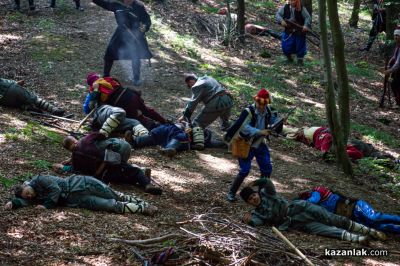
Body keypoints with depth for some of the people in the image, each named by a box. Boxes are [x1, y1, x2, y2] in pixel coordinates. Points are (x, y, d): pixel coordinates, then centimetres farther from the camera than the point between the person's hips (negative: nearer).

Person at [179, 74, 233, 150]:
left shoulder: (197, 86, -2)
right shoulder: (208, 78, 23)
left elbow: (193, 103, -6)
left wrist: (185, 116, -1)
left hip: (215, 104, -8)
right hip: (228, 101, 8)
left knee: (198, 123, -1)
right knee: (225, 123, 34)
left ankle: (199, 143, -16)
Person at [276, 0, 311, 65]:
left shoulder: (302, 9, -7)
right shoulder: (285, 8, 0)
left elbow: (308, 17, -11)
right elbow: (278, 14, 0)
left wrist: (306, 25, -28)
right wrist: (281, 21, -20)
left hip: (300, 32, -2)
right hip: (288, 31, 2)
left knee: (300, 46, 4)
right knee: (286, 47, 3)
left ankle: (300, 59, 25)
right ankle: (289, 57, 32)